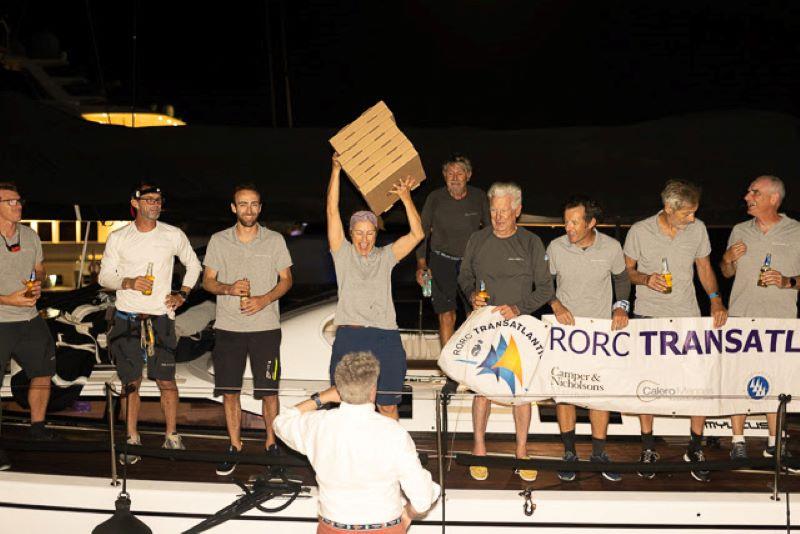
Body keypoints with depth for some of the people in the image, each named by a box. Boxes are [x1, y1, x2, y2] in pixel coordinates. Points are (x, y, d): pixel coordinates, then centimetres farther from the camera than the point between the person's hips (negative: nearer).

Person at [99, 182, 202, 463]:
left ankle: (172, 437, 14)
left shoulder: (174, 235, 3)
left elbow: (193, 265, 18)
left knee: (167, 380, 1)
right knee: (131, 382, 6)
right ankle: (132, 440, 17)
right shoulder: (118, 237, 2)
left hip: (161, 317, 0)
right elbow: (104, 276, 4)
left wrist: (183, 294, 7)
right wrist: (129, 282, -14)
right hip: (127, 318, 0)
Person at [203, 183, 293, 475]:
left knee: (268, 391, 2)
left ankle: (271, 443, 20)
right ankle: (234, 446, 21)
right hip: (227, 327, 1)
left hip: (265, 327, -1)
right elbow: (208, 281, 9)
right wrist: (229, 289, -13)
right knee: (228, 392, 6)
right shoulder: (218, 241, 5)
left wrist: (264, 300, -11)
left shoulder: (275, 240, 3)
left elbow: (286, 280, 6)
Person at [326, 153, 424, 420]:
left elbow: (417, 234, 3)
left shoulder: (385, 256, 13)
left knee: (388, 406, 8)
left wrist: (406, 197, -6)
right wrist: (336, 169, -1)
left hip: (385, 338, 1)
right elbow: (332, 211, 2)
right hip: (349, 337, -1)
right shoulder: (343, 253, 9)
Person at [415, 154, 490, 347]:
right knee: (447, 317, -2)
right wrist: (421, 264, -4)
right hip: (441, 261, -1)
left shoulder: (479, 197, -1)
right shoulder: (435, 198, -4)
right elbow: (422, 232, 3)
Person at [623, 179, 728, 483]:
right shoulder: (639, 232, -7)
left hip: (687, 316, 2)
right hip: (648, 316, -1)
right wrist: (646, 279, -17)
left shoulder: (698, 229, 0)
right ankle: (648, 448, 21)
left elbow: (704, 267, 11)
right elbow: (626, 270, 4)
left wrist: (715, 299, -3)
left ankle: (696, 448, 15)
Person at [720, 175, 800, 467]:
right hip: (740, 317, 2)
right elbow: (727, 273, 18)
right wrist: (728, 259, -3)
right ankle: (738, 439, 10)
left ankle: (774, 441, 15)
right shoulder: (739, 231, 9)